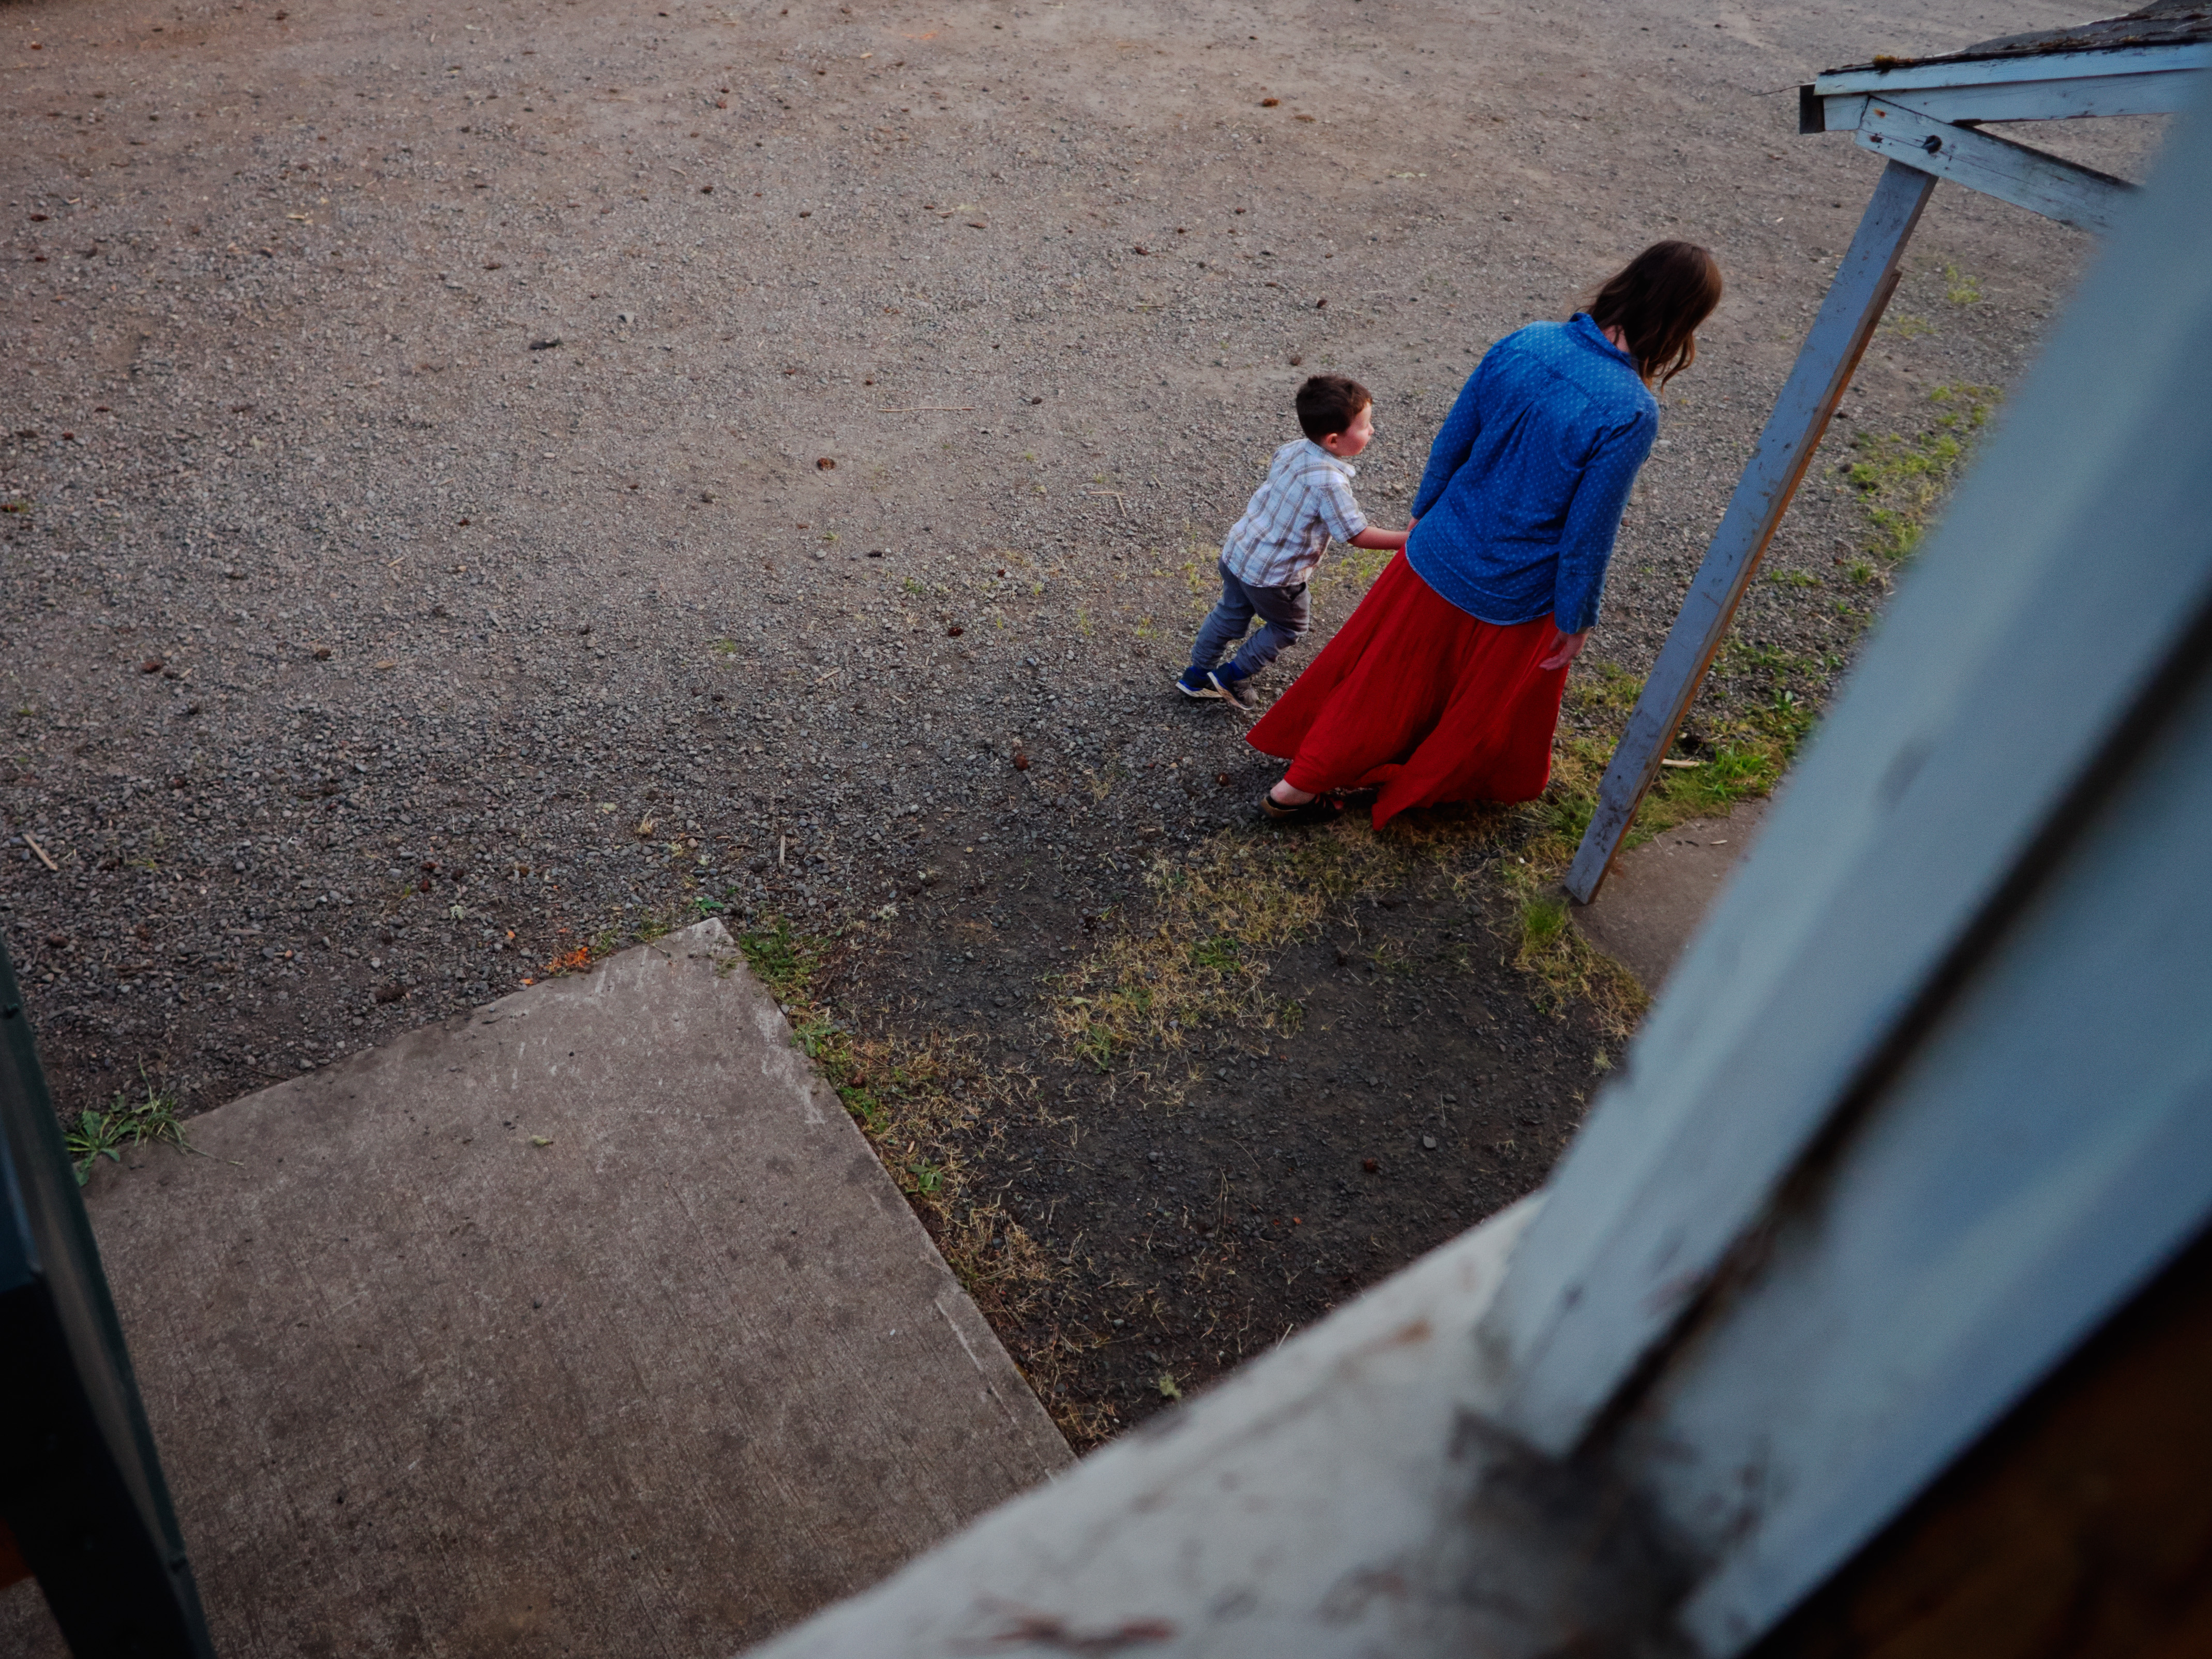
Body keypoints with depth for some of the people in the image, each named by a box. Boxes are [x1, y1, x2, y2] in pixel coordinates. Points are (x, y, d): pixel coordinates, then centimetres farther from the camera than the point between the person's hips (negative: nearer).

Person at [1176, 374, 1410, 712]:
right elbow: (1358, 535, -24)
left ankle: (1196, 676, 40)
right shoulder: (1330, 482, -29)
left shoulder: (1292, 449, -5)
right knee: (1288, 628, 20)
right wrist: (1409, 539, -17)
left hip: (1237, 551, 7)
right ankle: (1231, 677, 28)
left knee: (1231, 614, 27)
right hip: (1273, 576, -7)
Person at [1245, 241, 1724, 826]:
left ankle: (1303, 773, 43)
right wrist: (1576, 619, -5)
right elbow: (1588, 532, -21)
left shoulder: (1525, 343, -12)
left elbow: (1452, 442, -1)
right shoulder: (1631, 416, -28)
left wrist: (1424, 513, 16)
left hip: (1439, 552, 4)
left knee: (1390, 669, 26)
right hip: (1514, 593, -4)